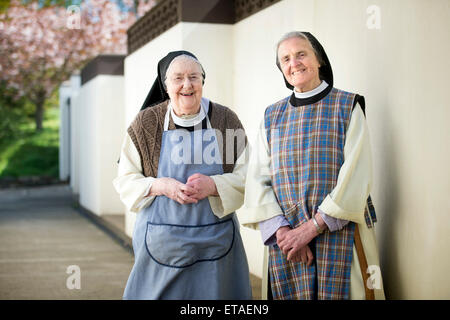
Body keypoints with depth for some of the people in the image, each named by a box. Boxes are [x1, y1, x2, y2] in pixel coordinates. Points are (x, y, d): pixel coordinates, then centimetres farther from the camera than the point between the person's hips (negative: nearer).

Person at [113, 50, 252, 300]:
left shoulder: (226, 120, 2)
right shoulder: (146, 122, 1)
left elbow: (247, 175, 1)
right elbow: (125, 180, 3)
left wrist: (213, 185, -18)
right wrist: (160, 186, -16)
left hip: (216, 240, 1)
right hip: (161, 241, -1)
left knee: (213, 292, 6)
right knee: (159, 292, 4)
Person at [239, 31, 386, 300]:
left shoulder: (348, 107, 1)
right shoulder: (272, 116, 11)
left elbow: (356, 176, -9)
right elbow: (258, 179, 4)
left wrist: (311, 227, -15)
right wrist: (282, 230, -11)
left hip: (340, 234, -2)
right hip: (286, 238, 3)